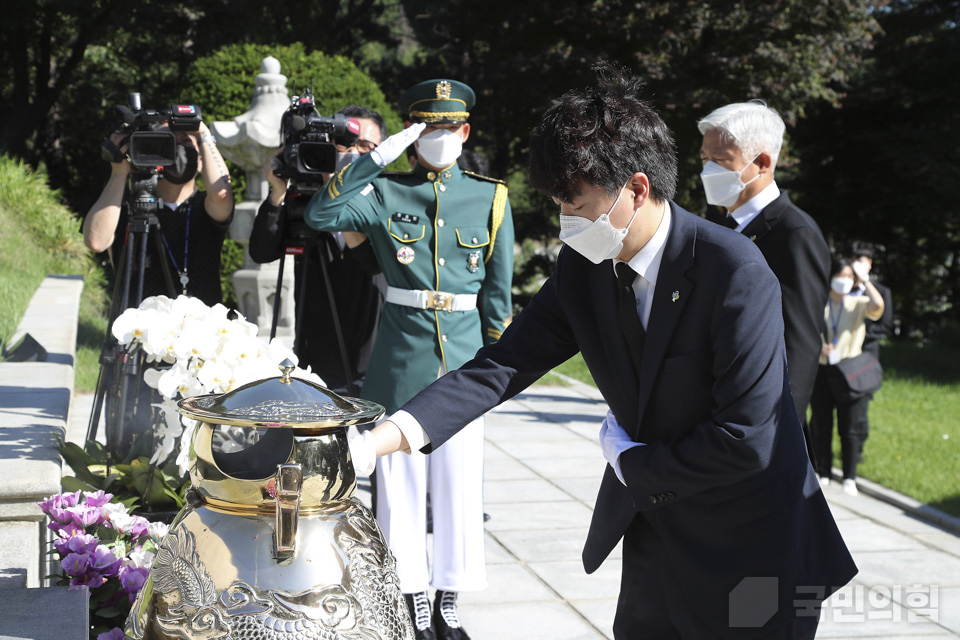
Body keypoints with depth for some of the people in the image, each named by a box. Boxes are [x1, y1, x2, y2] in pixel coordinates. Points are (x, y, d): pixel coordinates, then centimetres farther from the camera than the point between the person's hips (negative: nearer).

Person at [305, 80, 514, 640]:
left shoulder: (491, 198, 6)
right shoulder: (385, 193, 2)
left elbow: (498, 291, 9)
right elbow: (320, 215, -16)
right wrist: (378, 157, -18)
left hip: (465, 359, 1)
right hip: (401, 358, -1)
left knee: (460, 482, 5)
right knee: (402, 480, 6)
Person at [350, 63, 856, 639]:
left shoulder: (735, 270, -24)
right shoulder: (583, 269, -4)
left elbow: (747, 438, -26)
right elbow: (504, 364, -8)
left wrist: (631, 460, -12)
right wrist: (386, 436, -20)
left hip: (750, 548, -5)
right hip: (652, 532, 6)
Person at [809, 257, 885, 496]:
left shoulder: (859, 304, 4)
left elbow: (877, 306, -19)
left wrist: (865, 279, -8)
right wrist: (819, 347, -12)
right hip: (821, 371, 1)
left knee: (851, 429, -1)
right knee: (821, 427, 5)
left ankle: (849, 479, 6)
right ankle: (823, 474, 17)